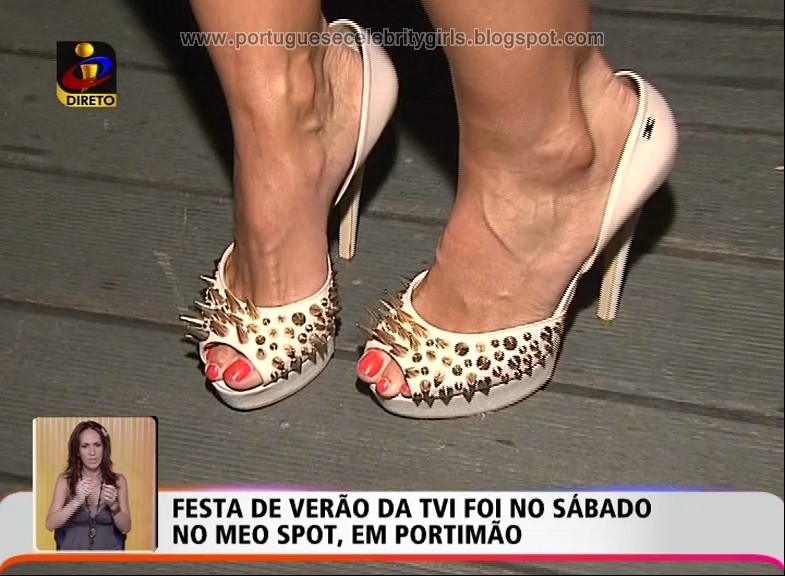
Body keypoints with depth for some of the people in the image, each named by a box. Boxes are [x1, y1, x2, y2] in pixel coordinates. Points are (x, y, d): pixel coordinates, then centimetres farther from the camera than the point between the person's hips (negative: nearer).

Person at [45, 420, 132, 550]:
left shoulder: (118, 480, 2)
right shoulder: (65, 480, 2)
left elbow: (126, 528, 0)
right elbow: (50, 524, -7)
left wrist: (113, 505, -17)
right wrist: (77, 501, -20)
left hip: (108, 549, 0)